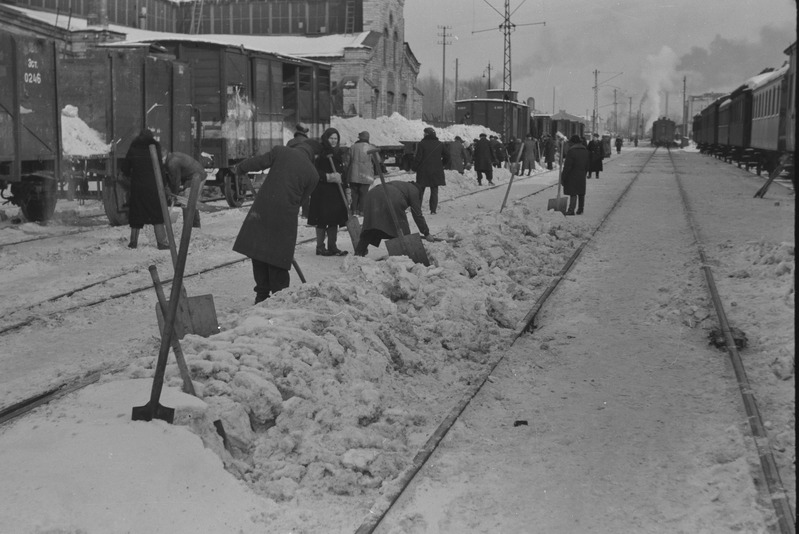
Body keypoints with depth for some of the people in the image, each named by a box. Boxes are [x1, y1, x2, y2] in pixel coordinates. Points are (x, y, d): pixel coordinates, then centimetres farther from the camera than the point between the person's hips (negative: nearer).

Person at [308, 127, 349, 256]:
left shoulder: (338, 153, 14)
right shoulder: (319, 153, -7)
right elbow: (314, 172, -12)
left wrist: (344, 185, 12)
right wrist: (329, 176, -19)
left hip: (336, 192, 7)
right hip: (322, 191, -7)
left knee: (335, 219, 7)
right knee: (322, 220, -3)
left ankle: (332, 246, 14)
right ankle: (320, 247, 5)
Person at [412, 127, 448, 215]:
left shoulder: (421, 144, -9)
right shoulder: (440, 144, 4)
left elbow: (418, 158, -11)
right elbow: (447, 157, 8)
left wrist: (414, 168, 0)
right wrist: (441, 165, 21)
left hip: (423, 172, -3)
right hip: (436, 172, 3)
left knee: (420, 191, 7)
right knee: (434, 191, 7)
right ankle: (433, 210, 4)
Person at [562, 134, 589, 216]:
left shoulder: (571, 151, -16)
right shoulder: (585, 151, 9)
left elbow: (567, 166, -17)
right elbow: (587, 165, 15)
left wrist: (563, 176, -12)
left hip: (572, 176, -7)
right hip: (582, 176, 7)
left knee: (573, 193, -7)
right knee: (581, 193, 13)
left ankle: (571, 210, -9)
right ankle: (580, 210, 20)